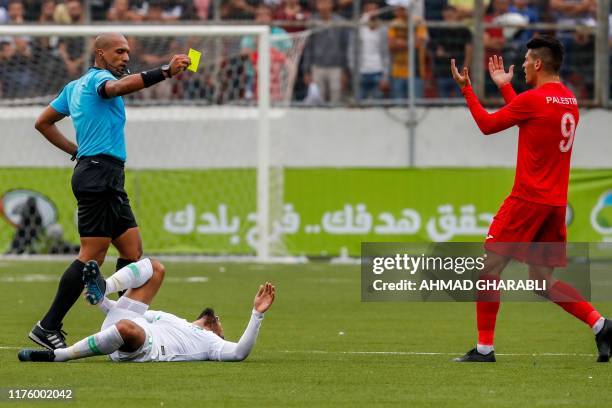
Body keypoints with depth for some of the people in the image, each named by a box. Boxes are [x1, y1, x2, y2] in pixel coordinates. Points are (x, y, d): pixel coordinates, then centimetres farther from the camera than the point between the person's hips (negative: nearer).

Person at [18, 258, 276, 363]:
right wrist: (101, 302, 19)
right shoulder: (172, 320, 39)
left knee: (127, 328, -44)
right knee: (155, 268, 6)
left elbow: (239, 352, 2)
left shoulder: (209, 342, 22)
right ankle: (100, 290, -20)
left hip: (144, 349, -6)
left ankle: (58, 356, -32)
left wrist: (257, 314, -2)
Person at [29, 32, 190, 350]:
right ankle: (48, 327, -12)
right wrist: (165, 71, -42)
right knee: (92, 255, -12)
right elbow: (118, 87, -32)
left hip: (109, 181, 10)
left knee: (132, 249, 7)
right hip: (99, 172, -10)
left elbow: (43, 123, 27)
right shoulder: (97, 78, -7)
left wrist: (75, 150, 21)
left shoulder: (75, 87, 21)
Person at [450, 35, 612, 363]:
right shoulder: (569, 101, 12)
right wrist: (505, 86, 32)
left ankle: (484, 348, 0)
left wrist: (466, 88, 9)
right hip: (556, 203, 8)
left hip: (528, 200, -8)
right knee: (542, 281, 13)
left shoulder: (533, 99, -13)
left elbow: (487, 125, -2)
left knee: (489, 267, 0)